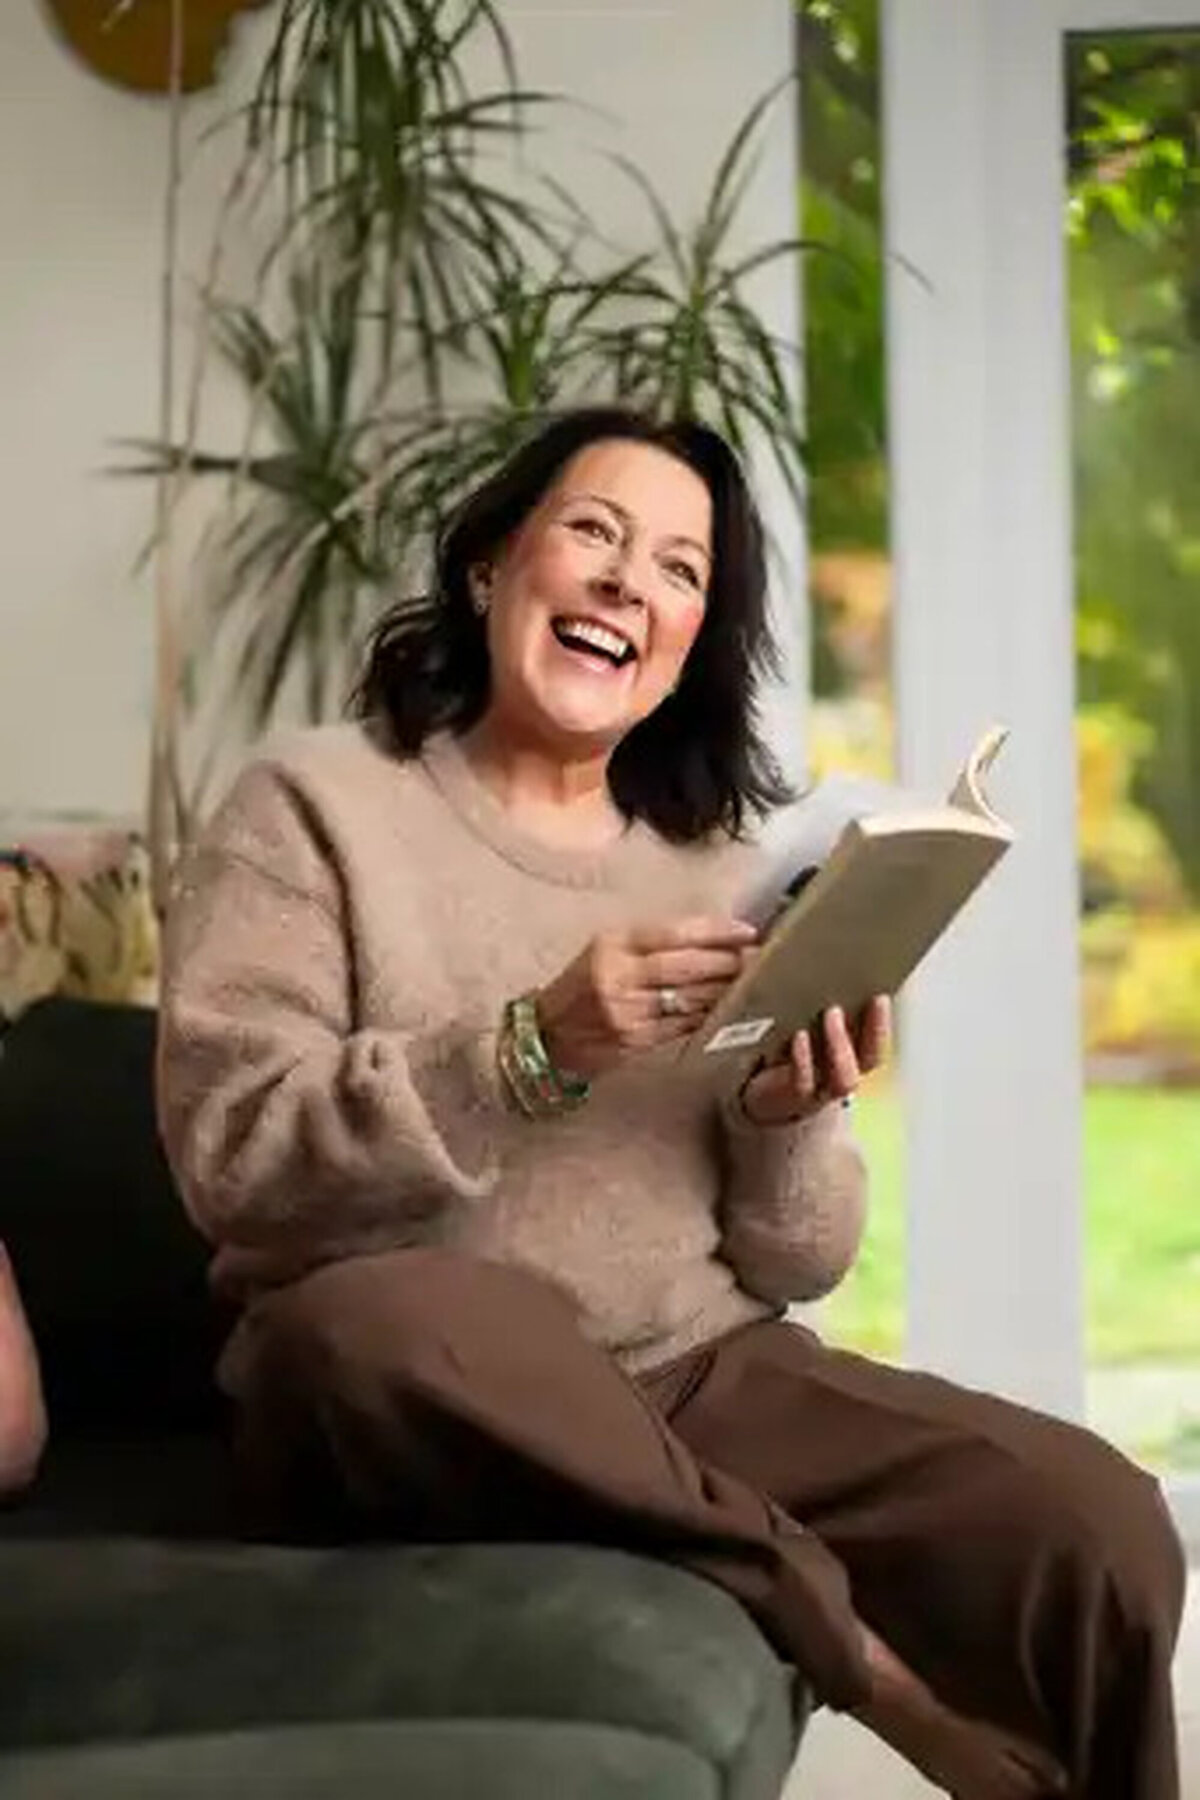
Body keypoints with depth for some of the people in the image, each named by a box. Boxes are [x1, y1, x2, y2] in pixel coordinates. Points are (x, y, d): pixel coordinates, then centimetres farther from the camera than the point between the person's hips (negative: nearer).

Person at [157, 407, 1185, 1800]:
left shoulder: (719, 859, 12)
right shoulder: (317, 801, 0)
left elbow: (795, 1267, 10)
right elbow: (228, 1152, -13)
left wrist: (790, 1121, -12)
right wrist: (533, 1048, -23)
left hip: (704, 1376, 3)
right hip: (416, 1391, -2)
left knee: (1098, 1525, -22)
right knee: (374, 1315, -39)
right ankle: (855, 1648, -21)